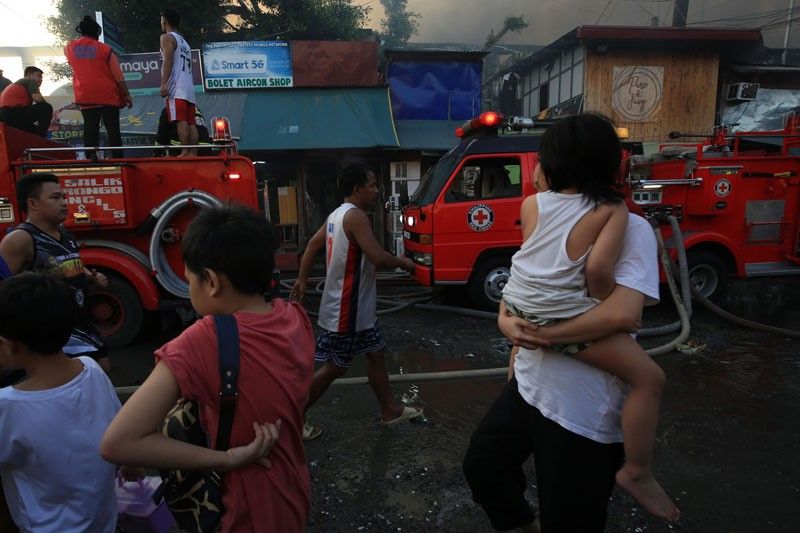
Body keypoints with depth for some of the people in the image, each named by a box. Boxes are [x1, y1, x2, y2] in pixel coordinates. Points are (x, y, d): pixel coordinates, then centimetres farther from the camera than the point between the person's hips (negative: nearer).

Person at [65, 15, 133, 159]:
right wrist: (127, 95, -2)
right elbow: (119, 76, -7)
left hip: (85, 97, 3)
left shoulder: (70, 47, 7)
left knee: (90, 130, 4)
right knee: (113, 130, -1)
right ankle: (118, 158, -4)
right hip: (108, 96, -2)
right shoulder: (105, 49, -3)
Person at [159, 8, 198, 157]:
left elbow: (168, 60, -12)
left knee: (181, 120, -16)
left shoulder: (167, 37, 3)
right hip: (189, 86, 8)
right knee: (190, 122, 1)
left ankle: (185, 153, -23)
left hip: (176, 87, -8)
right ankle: (193, 154, -3)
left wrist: (164, 83, -18)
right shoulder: (184, 41, 27)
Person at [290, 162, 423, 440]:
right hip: (347, 309, -10)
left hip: (356, 307, 10)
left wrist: (302, 279, 21)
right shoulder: (356, 216, -20)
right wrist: (403, 262, -8)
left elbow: (313, 244, 16)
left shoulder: (337, 214, 10)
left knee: (376, 353, 18)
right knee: (334, 367, 3)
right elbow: (378, 258, -27)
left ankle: (390, 410, 33)